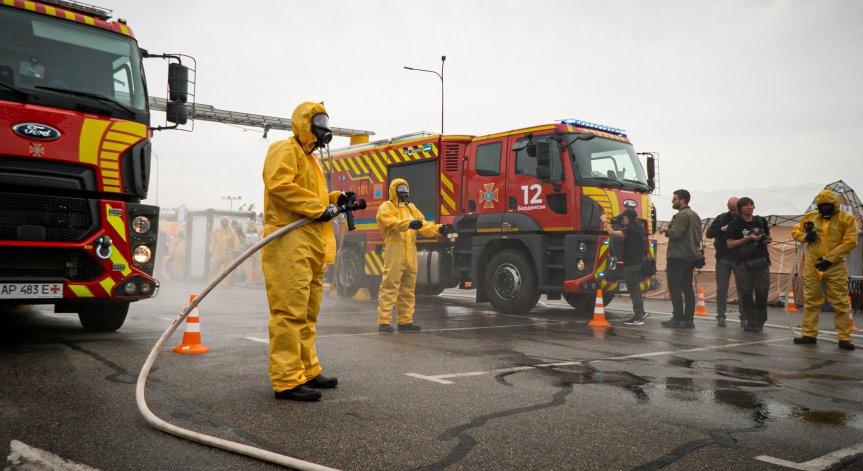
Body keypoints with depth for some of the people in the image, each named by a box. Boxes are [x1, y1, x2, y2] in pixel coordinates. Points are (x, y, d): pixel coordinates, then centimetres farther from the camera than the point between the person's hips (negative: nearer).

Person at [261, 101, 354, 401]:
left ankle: (307, 370, 23)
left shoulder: (310, 159, 28)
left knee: (307, 313, 14)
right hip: (289, 243, -11)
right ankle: (287, 381, -11)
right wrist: (319, 208, -18)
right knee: (290, 312, -12)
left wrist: (334, 199, 11)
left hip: (311, 245, 11)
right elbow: (279, 185, -19)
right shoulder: (286, 149, -3)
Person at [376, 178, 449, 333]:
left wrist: (438, 229, -7)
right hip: (394, 255, -7)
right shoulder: (386, 207, 0)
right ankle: (384, 322, -5)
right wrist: (409, 223, -38)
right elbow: (392, 223, -21)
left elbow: (424, 225, 12)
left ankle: (405, 321, 19)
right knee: (389, 288, -8)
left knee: (408, 290, 11)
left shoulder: (411, 208, 21)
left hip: (410, 256, 7)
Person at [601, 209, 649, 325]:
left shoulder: (631, 230, -17)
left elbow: (612, 233, -18)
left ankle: (638, 318, -5)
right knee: (636, 289, 19)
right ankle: (641, 312, 27)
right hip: (637, 263, 10)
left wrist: (605, 221, -7)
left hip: (631, 264, -10)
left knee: (633, 290, -7)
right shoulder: (638, 228, 13)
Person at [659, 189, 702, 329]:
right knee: (687, 288, 10)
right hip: (691, 257, 9)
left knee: (675, 288, -5)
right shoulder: (695, 215, 17)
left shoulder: (682, 215, -14)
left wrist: (666, 230, -4)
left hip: (678, 257, -9)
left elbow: (675, 234, -21)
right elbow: (699, 237, 22)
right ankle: (689, 319, 12)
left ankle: (678, 319, -6)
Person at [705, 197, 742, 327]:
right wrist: (722, 229, -15)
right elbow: (709, 233, -1)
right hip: (723, 259, 2)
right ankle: (721, 316, 13)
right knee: (721, 288, 5)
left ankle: (744, 316, 15)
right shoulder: (721, 218, 5)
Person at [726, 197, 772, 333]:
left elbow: (768, 239, 23)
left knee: (762, 291, 1)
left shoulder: (761, 221, 12)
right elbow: (730, 244, -6)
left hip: (761, 261, 3)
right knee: (746, 293, -2)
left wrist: (764, 239, -2)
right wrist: (748, 238, -14)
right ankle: (748, 320, 8)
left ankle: (759, 321, 10)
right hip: (743, 263, -3)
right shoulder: (735, 224, 0)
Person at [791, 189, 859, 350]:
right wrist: (804, 236, -5)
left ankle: (844, 338, 7)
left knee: (840, 303, -1)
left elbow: (849, 243, -11)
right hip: (812, 266, 4)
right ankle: (809, 334, 16)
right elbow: (795, 231, 18)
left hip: (835, 268, -3)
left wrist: (830, 259, -16)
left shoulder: (847, 219, -4)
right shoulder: (810, 217, 7)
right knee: (811, 301, 8)